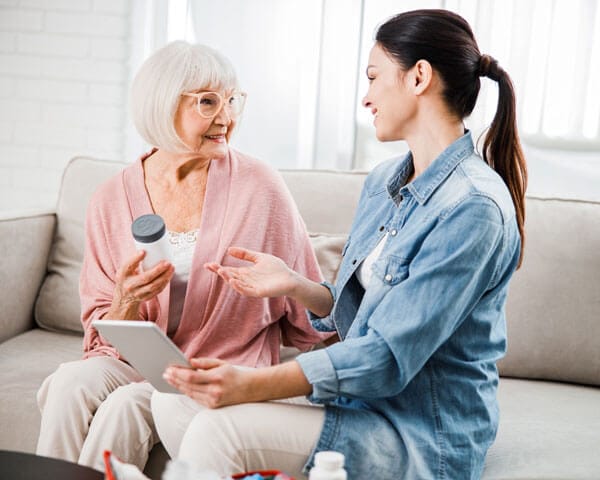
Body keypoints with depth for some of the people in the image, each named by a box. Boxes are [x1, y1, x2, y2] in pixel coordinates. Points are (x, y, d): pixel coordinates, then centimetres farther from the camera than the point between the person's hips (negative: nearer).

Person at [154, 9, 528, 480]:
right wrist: (295, 285, -3)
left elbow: (389, 357, -24)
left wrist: (254, 384, -29)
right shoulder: (383, 182, 9)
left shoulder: (475, 207, -19)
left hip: (423, 440, -8)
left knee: (220, 428, -25)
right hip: (362, 402, 8)